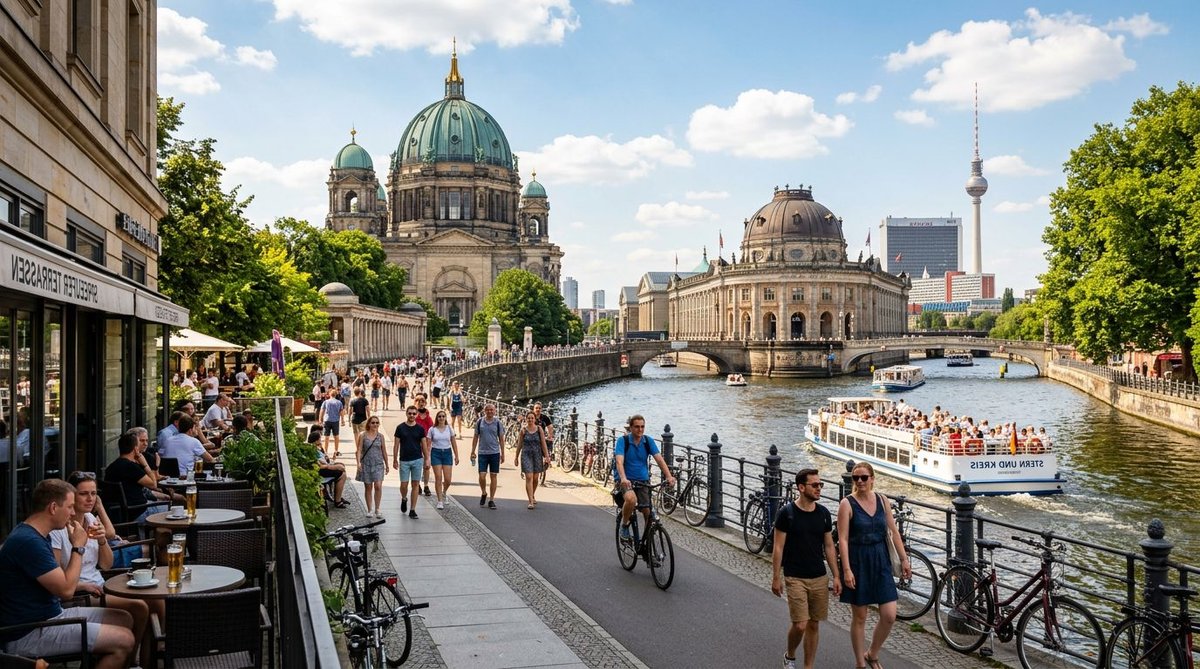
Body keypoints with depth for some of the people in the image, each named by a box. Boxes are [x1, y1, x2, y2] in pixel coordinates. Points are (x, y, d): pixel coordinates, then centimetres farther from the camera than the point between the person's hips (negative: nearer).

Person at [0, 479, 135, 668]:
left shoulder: (33, 534, 10)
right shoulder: (29, 542, -24)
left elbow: (60, 580, 10)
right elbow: (66, 589, -22)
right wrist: (78, 547, -12)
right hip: (28, 634, -10)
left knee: (124, 620, 10)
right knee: (124, 640, -16)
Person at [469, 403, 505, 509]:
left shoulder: (497, 422, 1)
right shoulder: (479, 422, 2)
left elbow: (501, 438, 6)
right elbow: (476, 437, 9)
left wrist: (502, 454, 4)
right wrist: (473, 451, 6)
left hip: (495, 453, 0)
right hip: (482, 452, 0)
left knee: (493, 476, 3)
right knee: (482, 476, -7)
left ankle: (491, 500, 12)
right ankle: (483, 493, 22)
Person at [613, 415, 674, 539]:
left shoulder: (649, 441, -1)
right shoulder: (622, 441, -11)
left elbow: (659, 459, -11)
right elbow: (619, 461, -25)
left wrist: (669, 476, -28)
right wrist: (623, 479, -44)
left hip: (643, 481, 4)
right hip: (626, 481, -4)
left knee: (649, 514, -7)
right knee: (631, 499, -35)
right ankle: (624, 526, -9)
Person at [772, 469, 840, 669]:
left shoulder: (823, 513, 3)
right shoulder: (786, 514, -10)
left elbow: (829, 547, 9)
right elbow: (778, 548, -6)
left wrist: (836, 576, 5)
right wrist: (776, 578, -7)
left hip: (820, 578, 4)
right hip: (795, 578, -4)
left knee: (814, 625, 8)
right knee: (800, 625, -8)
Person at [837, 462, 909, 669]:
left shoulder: (882, 501, 4)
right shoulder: (847, 504, -9)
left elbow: (893, 532, 10)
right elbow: (843, 539, -13)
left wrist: (904, 559, 7)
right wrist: (846, 569, -18)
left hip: (881, 562, 4)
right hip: (858, 562, -4)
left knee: (889, 616, -1)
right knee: (859, 617, 6)